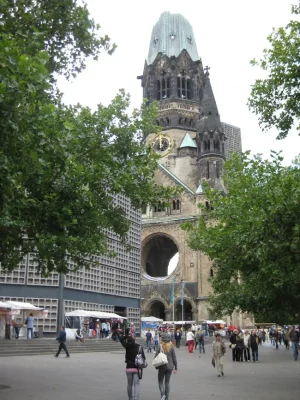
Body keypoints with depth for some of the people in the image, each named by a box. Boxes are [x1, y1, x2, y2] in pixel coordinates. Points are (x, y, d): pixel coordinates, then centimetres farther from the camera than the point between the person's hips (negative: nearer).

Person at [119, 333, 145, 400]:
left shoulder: (127, 346, -5)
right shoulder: (139, 347, -8)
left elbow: (120, 338, 5)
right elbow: (144, 358, -6)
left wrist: (127, 336, -2)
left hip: (128, 368, 2)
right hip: (136, 368, -2)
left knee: (129, 384, 16)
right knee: (136, 384, 0)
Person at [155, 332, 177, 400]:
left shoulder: (160, 346, -8)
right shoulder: (171, 347, -4)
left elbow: (156, 356, -9)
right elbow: (174, 358, -2)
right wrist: (175, 367, 6)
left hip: (162, 367, -2)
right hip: (170, 367, 2)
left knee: (160, 381, 11)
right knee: (167, 382, 13)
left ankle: (163, 394, -11)